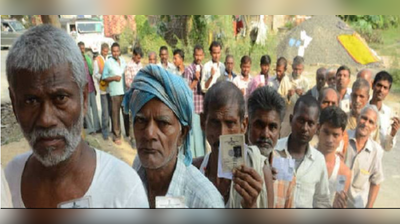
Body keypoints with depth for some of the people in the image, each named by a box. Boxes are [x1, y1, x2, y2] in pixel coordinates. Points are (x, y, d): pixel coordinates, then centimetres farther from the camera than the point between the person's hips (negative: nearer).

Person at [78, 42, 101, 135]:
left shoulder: (88, 58, 11)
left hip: (91, 86, 5)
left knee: (94, 107, 7)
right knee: (86, 109, 0)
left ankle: (97, 127, 14)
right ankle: (90, 128, 7)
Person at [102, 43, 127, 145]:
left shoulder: (123, 60, 11)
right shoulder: (108, 62, -1)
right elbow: (104, 77, -1)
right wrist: (113, 78, -16)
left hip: (125, 90, 4)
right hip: (115, 92, -4)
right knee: (115, 113, -1)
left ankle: (128, 133, 26)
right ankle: (116, 136, 8)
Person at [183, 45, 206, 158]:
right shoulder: (188, 69, -6)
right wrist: (196, 79, -18)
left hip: (203, 106, 6)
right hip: (193, 107, -6)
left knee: (202, 132, 13)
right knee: (193, 133, -3)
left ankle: (201, 156, 26)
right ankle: (193, 156, 8)